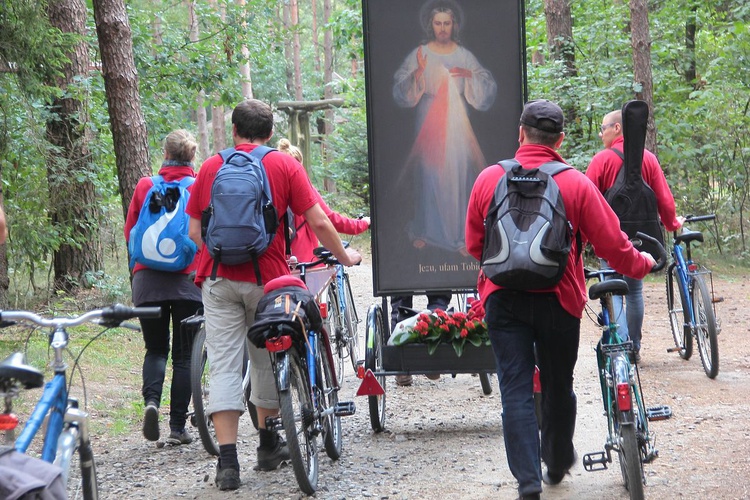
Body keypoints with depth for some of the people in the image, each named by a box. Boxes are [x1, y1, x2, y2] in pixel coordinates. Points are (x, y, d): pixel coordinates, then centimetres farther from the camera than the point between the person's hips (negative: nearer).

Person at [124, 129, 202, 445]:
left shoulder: (145, 186, 2)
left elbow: (129, 233, 9)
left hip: (148, 279, 1)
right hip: (188, 280, -1)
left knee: (156, 348, 15)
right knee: (184, 353, 7)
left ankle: (151, 399, -12)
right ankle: (178, 428, 5)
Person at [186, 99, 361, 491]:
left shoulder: (210, 167, 8)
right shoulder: (285, 165, 2)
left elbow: (194, 231, 8)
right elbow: (318, 223, -1)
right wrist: (344, 256, 14)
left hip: (219, 279, 1)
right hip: (267, 277, -1)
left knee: (224, 366, -2)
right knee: (267, 362, 16)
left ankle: (227, 461, -10)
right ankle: (268, 446, 28)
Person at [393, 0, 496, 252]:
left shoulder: (464, 56, 1)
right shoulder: (419, 54, -3)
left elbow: (488, 89, -1)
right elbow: (401, 92, -9)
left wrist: (470, 75, -19)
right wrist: (417, 74, -26)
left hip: (457, 127, 1)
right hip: (429, 125, -1)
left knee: (459, 177, 1)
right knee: (429, 177, 4)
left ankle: (459, 234, 10)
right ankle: (424, 231, 19)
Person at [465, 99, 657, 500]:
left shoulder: (489, 179, -2)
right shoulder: (576, 184, -7)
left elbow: (474, 246, 8)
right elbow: (612, 245, -4)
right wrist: (642, 264, 18)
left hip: (503, 298, 0)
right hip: (558, 299, 0)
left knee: (515, 389, 2)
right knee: (558, 386, 17)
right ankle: (558, 463, 36)